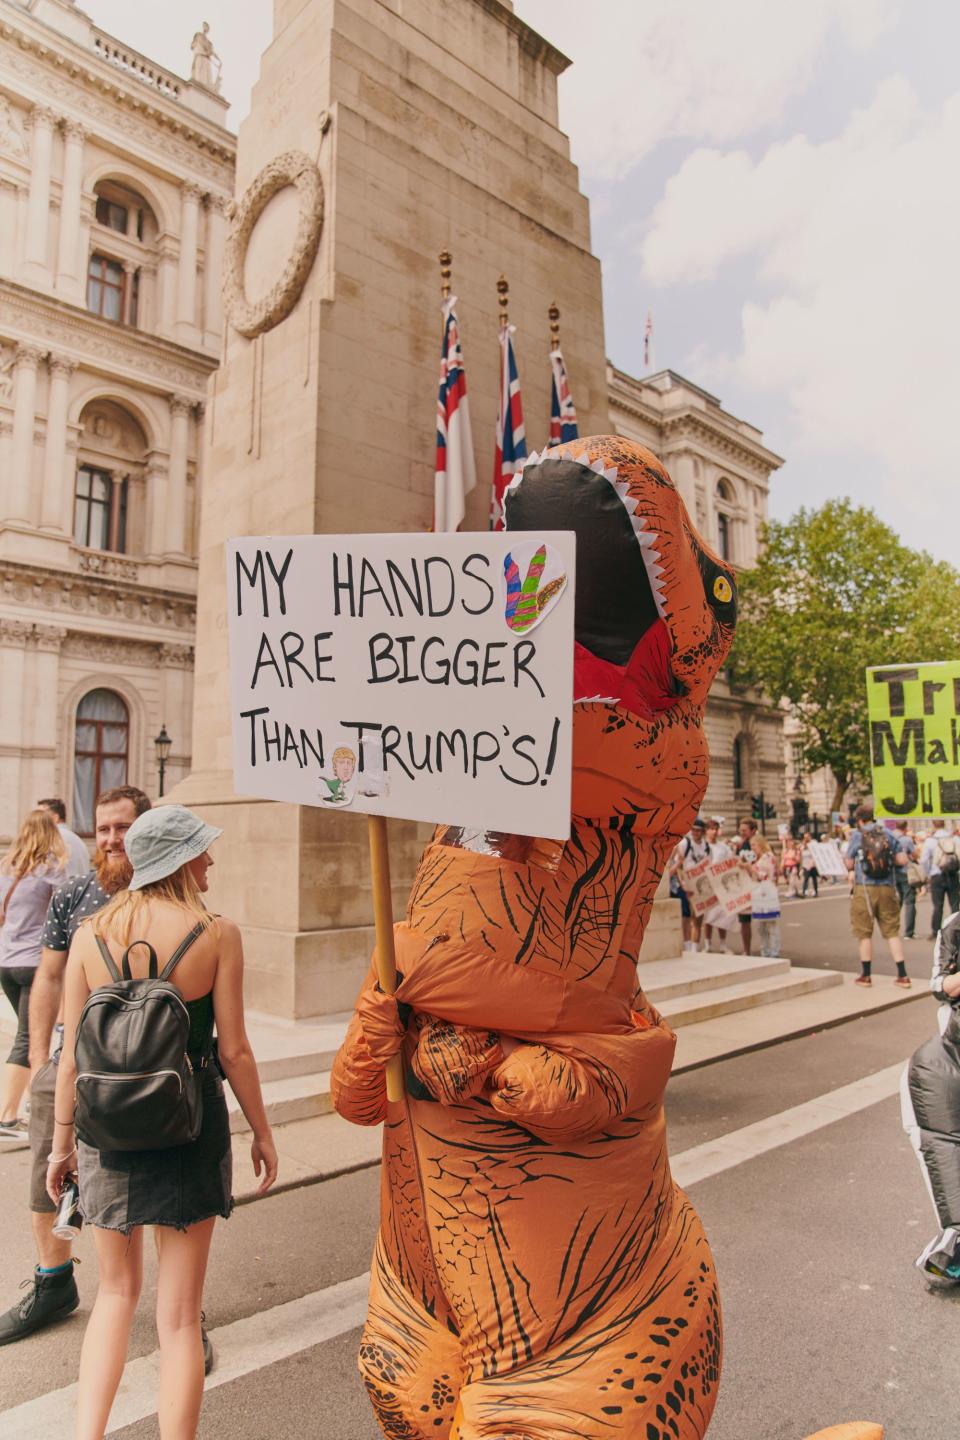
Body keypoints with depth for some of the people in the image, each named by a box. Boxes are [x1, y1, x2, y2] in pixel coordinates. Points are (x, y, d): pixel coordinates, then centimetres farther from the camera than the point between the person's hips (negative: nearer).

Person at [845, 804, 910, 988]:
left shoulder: (857, 836, -5)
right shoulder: (888, 834, 2)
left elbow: (849, 865, 0)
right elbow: (902, 860, 0)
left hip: (865, 889, -3)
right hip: (887, 889, 3)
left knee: (864, 933, 7)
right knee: (892, 932, 10)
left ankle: (866, 975, 14)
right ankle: (902, 976, 8)